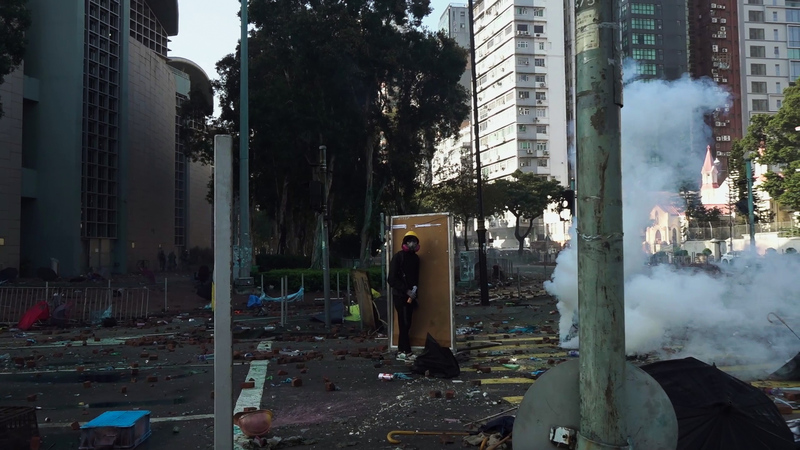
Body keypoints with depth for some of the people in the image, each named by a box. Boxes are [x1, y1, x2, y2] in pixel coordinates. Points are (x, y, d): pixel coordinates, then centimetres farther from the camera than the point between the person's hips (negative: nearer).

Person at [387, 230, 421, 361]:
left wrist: (415, 295, 15)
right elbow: (392, 279, -15)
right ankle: (406, 352, -2)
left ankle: (401, 351, 13)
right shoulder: (398, 257, -10)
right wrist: (406, 291, -17)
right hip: (400, 295, -7)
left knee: (406, 324, 7)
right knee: (404, 323, -6)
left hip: (410, 295, 7)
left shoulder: (415, 258, 11)